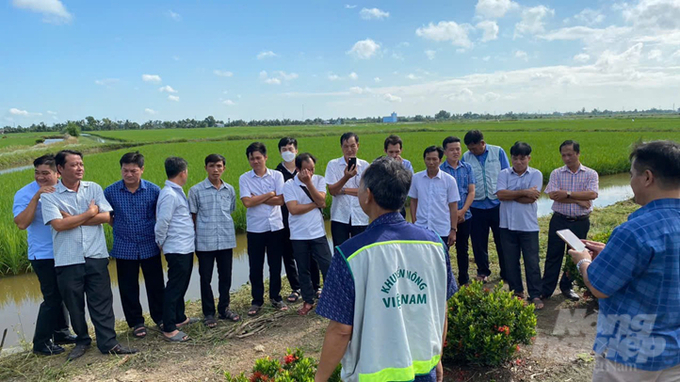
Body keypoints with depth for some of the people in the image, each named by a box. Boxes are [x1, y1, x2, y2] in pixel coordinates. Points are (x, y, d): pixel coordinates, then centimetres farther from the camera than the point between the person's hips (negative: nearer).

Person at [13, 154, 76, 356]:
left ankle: (60, 332, 33)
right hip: (43, 255, -5)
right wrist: (36, 197, -27)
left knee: (63, 294, 17)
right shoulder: (25, 193, -10)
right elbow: (21, 223, -23)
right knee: (52, 298, -3)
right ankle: (41, 342, 12)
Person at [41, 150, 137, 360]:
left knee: (102, 302, 4)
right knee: (74, 305, 12)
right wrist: (89, 213, -9)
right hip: (68, 261, -1)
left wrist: (72, 218, -9)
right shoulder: (49, 195, -3)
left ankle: (108, 342, 12)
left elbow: (105, 216, -6)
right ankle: (82, 341, 31)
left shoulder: (94, 188, 4)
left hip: (96, 257, 1)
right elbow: (58, 225, -16)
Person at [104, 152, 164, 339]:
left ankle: (160, 317, 28)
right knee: (128, 288, 10)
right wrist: (120, 227, 3)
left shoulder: (153, 190, -7)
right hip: (124, 248, 1)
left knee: (156, 285, 9)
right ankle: (136, 322, 26)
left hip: (150, 247, 0)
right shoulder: (110, 191, -4)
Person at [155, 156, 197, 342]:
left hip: (186, 248, 9)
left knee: (182, 285, 20)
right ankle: (169, 329, 7)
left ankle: (180, 318, 34)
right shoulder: (169, 195, -18)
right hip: (177, 249, -9)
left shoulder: (177, 192, 12)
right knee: (174, 288, -2)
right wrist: (160, 243, -6)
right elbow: (162, 222, -19)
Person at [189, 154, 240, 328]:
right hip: (205, 242, -3)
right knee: (206, 278, 7)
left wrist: (227, 229, 8)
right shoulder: (196, 190, -4)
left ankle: (224, 308, 29)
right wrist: (192, 240, -1)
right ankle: (208, 313, 22)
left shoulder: (230, 190, 4)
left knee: (225, 276, 12)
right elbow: (192, 217, 0)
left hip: (226, 240, 3)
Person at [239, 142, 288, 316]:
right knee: (255, 267, 7)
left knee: (275, 264, 10)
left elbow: (280, 200, -9)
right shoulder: (244, 178, -1)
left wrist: (257, 199, -10)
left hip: (275, 227, 1)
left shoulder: (277, 175, 0)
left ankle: (276, 297, 26)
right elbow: (247, 202, -13)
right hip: (254, 229, 0)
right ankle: (257, 300, 21)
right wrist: (269, 194, -9)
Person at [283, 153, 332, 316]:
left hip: (318, 233, 1)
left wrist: (309, 182, -19)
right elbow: (294, 209, -17)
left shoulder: (319, 180, 1)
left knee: (327, 267, 1)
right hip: (298, 236, 0)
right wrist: (316, 204, -11)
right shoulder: (289, 185, -5)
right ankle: (308, 301, 25)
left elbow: (321, 200, -13)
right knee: (303, 270, 10)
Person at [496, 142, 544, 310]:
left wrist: (509, 195, -10)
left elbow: (531, 198, -15)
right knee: (510, 261, 11)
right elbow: (500, 194, -13)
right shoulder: (504, 174, 3)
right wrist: (523, 192, -16)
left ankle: (535, 295, 14)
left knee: (532, 262, 3)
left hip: (528, 225, -2)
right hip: (507, 225, 2)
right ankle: (516, 292, 26)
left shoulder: (536, 174, -2)